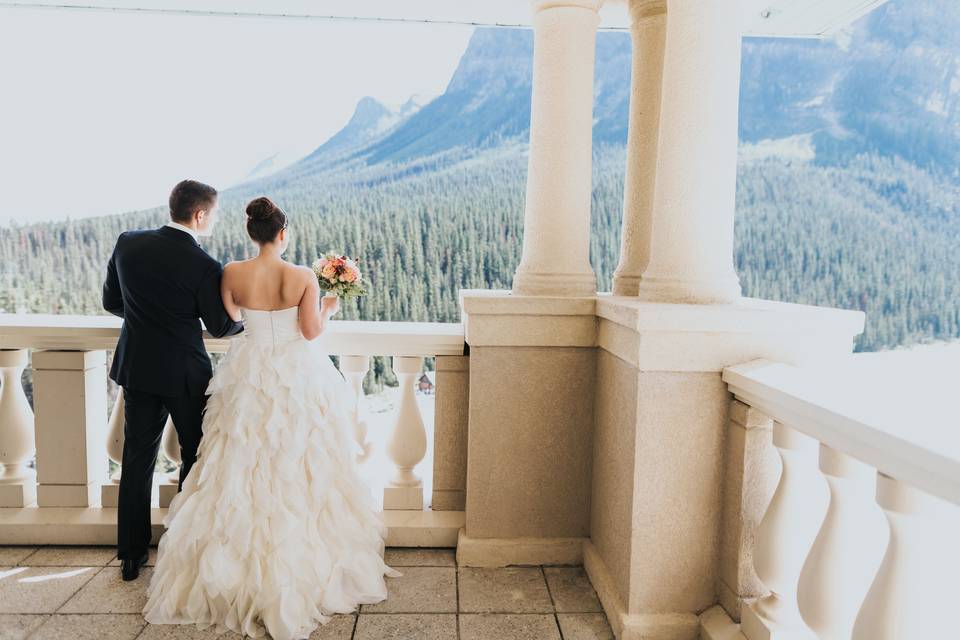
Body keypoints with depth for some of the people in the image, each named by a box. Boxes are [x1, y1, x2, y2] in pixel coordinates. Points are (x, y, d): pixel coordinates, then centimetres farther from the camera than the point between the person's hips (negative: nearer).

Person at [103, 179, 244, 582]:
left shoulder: (127, 243, -4)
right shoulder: (205, 267, -18)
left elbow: (111, 301, 7)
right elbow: (220, 327, -8)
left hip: (136, 367, 5)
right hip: (185, 374, -4)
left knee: (137, 459, 15)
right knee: (196, 457, 14)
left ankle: (131, 555, 24)